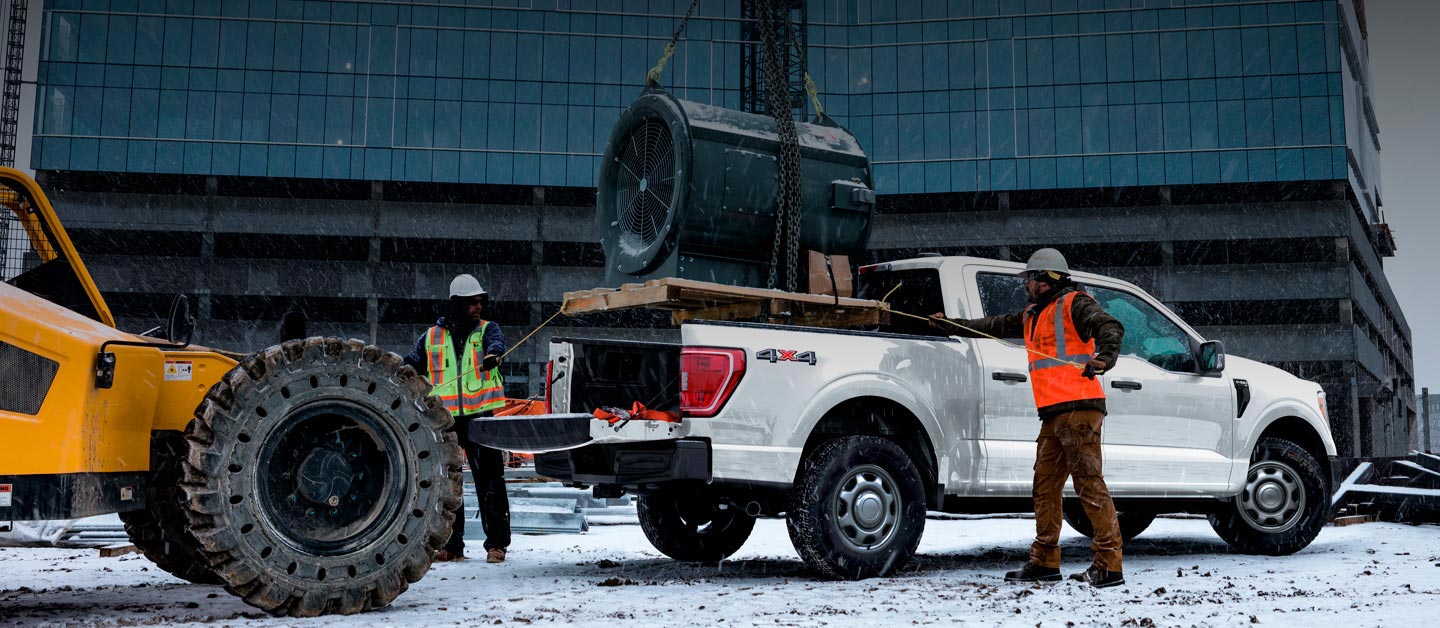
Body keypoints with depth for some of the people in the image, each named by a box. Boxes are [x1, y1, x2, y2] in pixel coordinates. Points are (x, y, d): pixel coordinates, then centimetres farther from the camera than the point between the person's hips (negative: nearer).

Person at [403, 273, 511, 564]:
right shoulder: (432, 337, 11)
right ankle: (451, 545, 13)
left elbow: (496, 341, -17)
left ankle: (497, 543, 4)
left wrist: (493, 354, -39)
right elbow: (411, 366, 22)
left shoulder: (487, 329, 7)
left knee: (490, 481, -3)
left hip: (481, 416, -2)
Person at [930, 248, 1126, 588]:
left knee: (1089, 485, -10)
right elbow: (995, 326, 36)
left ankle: (1109, 565, -9)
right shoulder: (1032, 316, 24)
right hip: (1053, 415, 10)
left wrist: (1106, 356, -38)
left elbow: (1109, 326, -18)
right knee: (1045, 487, 10)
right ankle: (1044, 562, 17)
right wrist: (951, 325, 41)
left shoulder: (1074, 305, -3)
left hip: (1078, 409, -10)